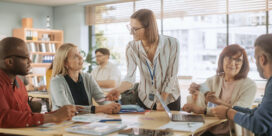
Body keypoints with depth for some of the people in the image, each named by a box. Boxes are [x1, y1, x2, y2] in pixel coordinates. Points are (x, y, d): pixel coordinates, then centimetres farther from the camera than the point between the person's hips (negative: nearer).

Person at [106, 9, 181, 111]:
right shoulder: (132, 47, -15)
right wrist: (118, 90, -36)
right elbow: (130, 77, -16)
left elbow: (171, 76, -16)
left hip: (169, 99, -1)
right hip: (144, 100, 2)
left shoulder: (171, 44, -21)